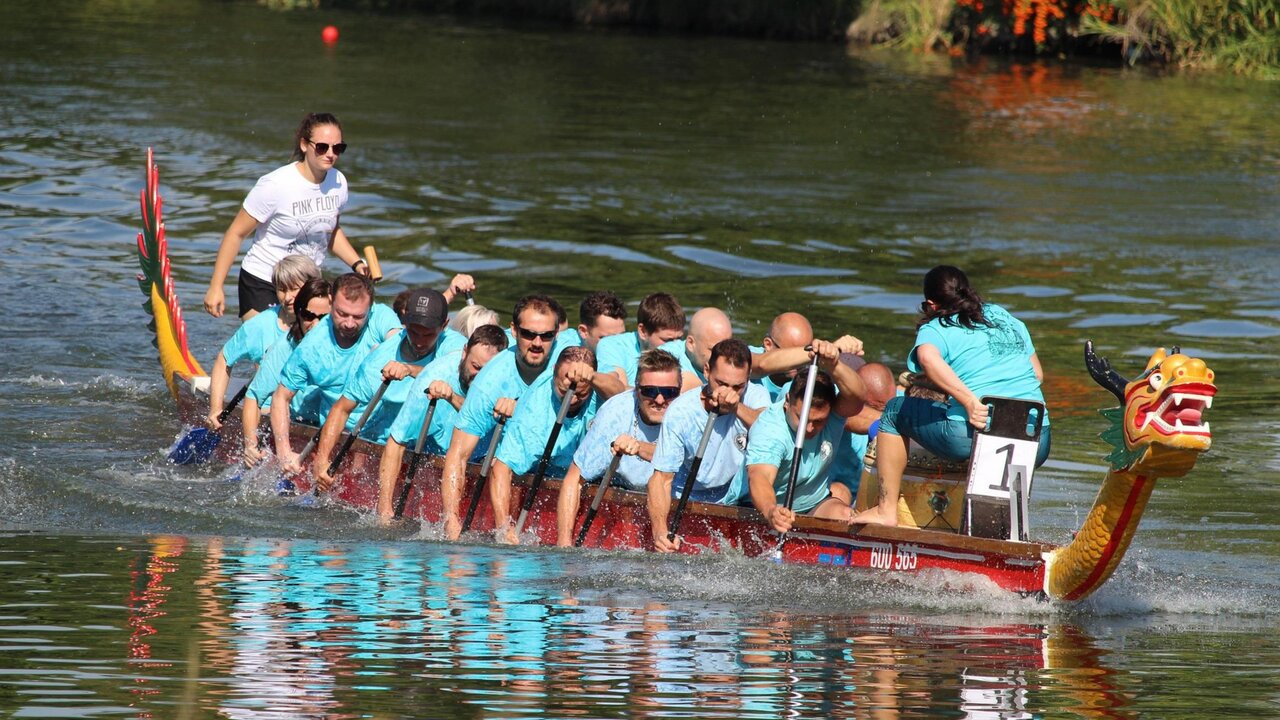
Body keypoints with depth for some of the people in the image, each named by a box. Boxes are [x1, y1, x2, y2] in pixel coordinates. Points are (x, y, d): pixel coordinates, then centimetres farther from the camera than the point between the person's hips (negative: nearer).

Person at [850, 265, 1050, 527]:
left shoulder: (936, 329, 4)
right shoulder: (1007, 318, 21)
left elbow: (927, 356, -20)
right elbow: (1038, 374, 24)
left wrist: (969, 400, -22)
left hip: (971, 434, -5)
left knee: (895, 412, 19)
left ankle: (886, 510, 19)